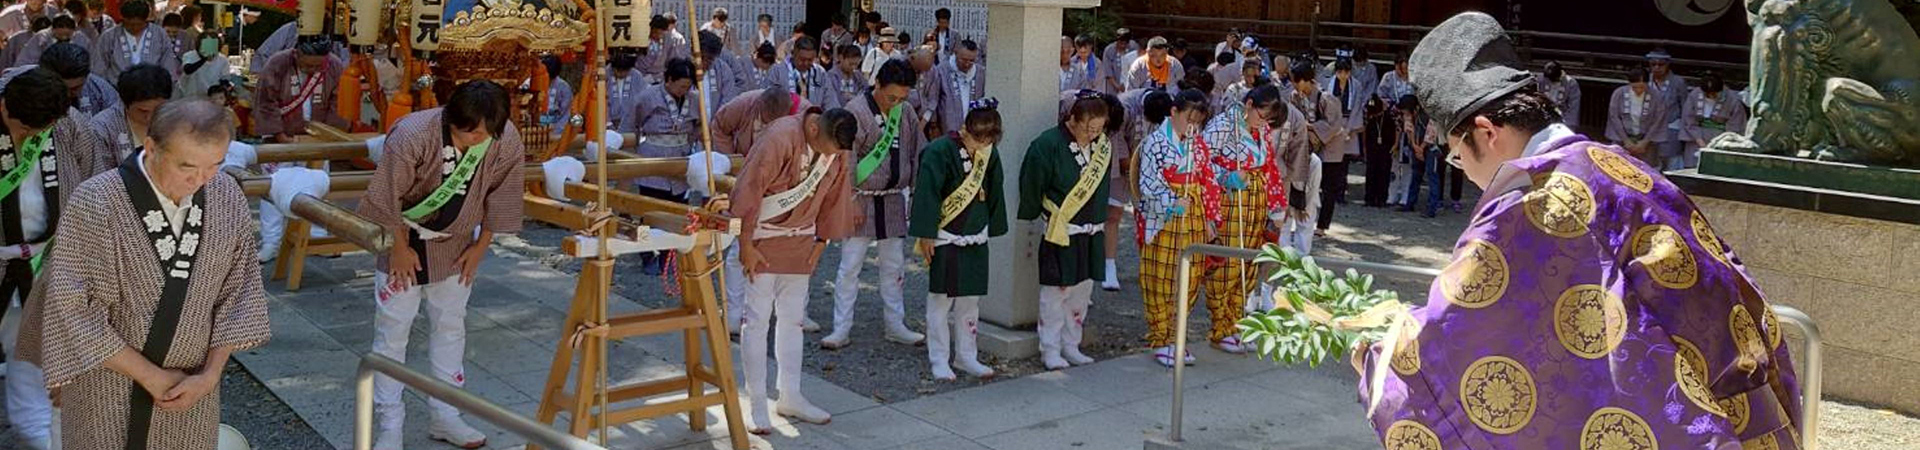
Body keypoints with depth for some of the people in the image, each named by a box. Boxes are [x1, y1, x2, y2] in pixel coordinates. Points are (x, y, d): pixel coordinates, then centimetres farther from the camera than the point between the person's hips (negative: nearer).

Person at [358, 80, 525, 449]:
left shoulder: (507, 144, -20)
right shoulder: (412, 135, -31)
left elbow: (499, 199, -4)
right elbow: (388, 198, -21)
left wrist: (480, 247, 0)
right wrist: (400, 248, -13)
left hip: (455, 244, 4)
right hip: (405, 238, -3)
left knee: (451, 326, 11)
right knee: (392, 331, 0)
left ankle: (445, 417, 24)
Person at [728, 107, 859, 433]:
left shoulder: (838, 151, -6)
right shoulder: (781, 138, -26)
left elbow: (834, 197, 7)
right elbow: (749, 189, -24)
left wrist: (821, 241, 8)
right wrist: (746, 244, -19)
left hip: (800, 241, 6)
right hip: (764, 239, -6)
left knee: (792, 318, 12)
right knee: (757, 320, -3)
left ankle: (790, 397, 22)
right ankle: (757, 405, 3)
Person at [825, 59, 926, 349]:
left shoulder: (906, 113, 5)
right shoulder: (856, 112, -12)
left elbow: (917, 154, 11)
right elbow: (847, 160, -14)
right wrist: (852, 200, -16)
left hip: (893, 200, 5)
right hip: (862, 200, -5)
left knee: (894, 266, 12)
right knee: (850, 266, -1)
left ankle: (896, 325, 23)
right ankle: (842, 329, 6)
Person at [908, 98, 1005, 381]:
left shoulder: (989, 154, 4)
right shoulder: (940, 151, -16)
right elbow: (927, 194, -15)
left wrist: (992, 230, 13)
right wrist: (926, 234, -16)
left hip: (975, 239, 6)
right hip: (945, 240, -6)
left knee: (970, 300, 12)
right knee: (941, 299, 1)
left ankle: (966, 356, 24)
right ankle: (939, 360, 11)